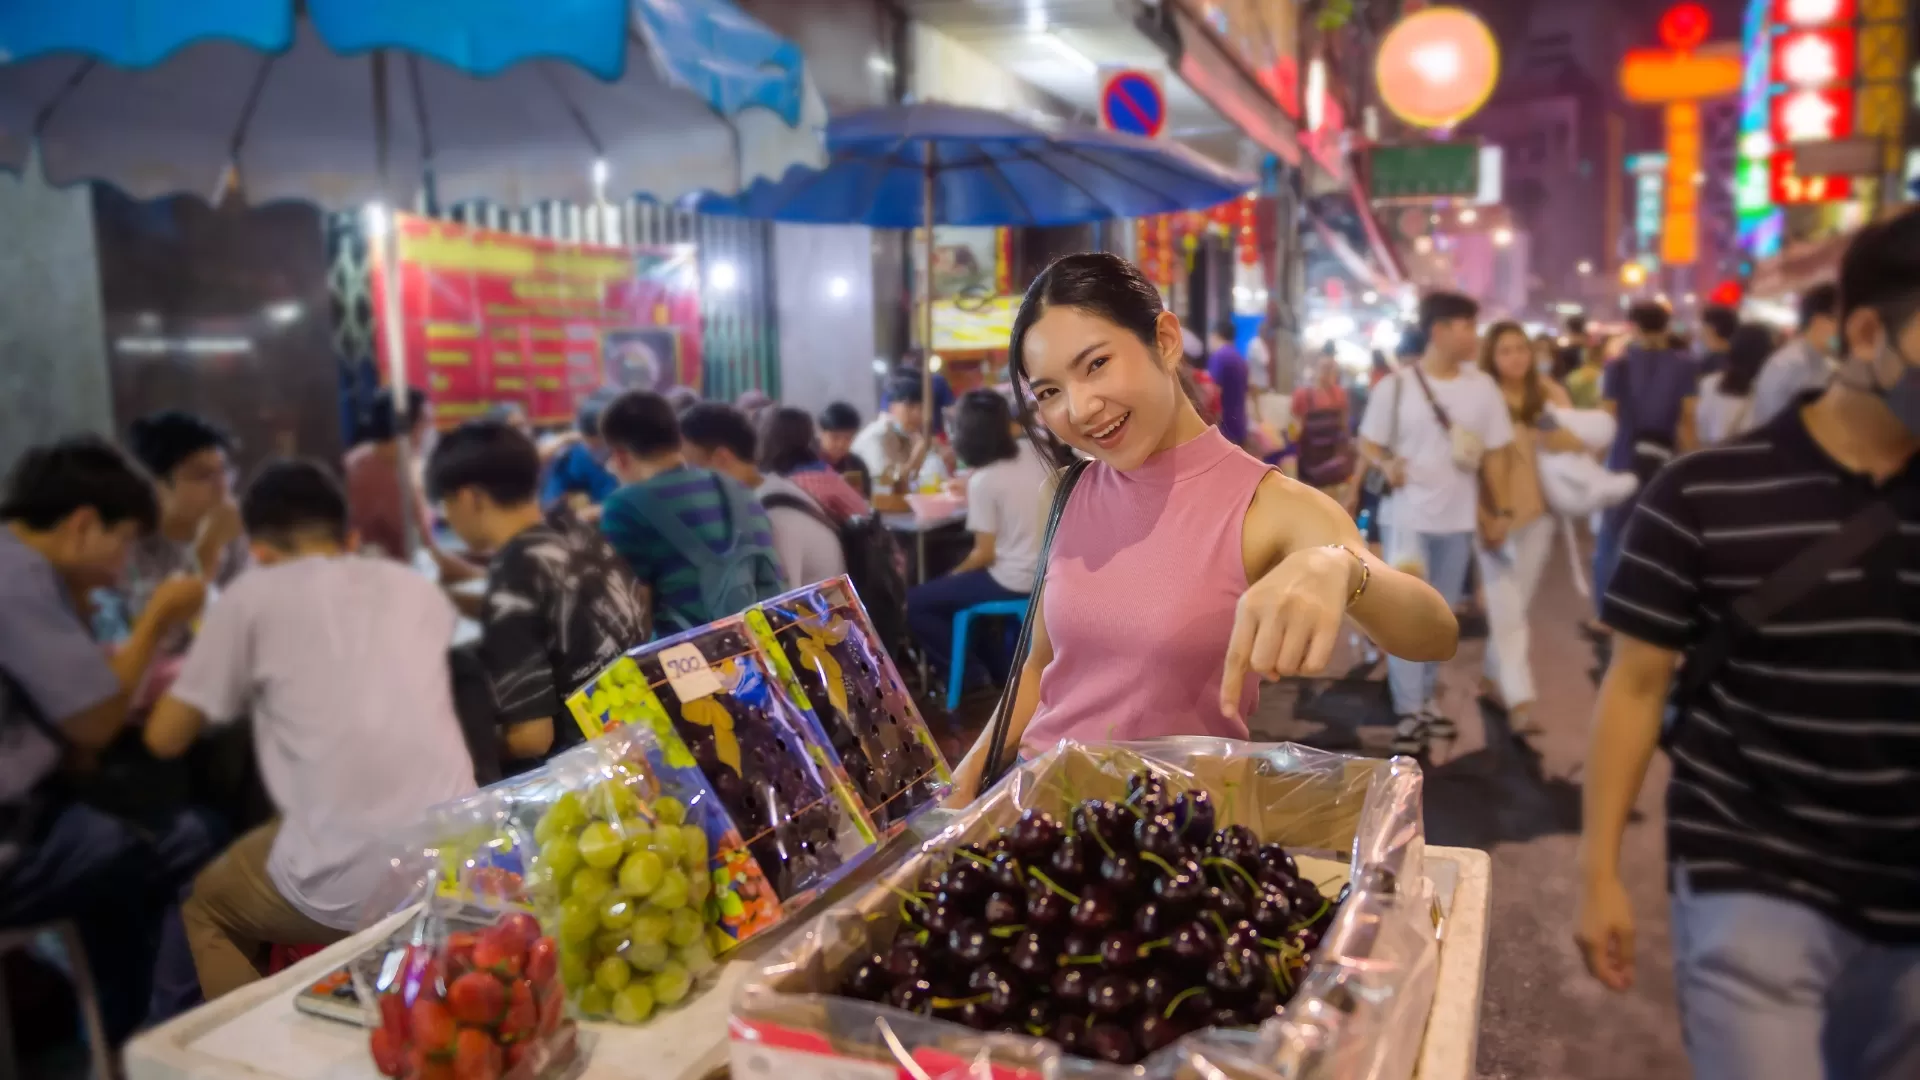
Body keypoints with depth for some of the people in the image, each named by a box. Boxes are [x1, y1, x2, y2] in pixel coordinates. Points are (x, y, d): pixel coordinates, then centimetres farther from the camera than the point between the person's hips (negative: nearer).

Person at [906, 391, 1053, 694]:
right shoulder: (1035, 454, -1)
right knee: (947, 587, 30)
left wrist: (953, 574, 3)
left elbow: (985, 554, -15)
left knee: (914, 602, 3)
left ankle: (966, 674, 10)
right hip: (1046, 572, 8)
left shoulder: (982, 480, -19)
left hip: (1012, 583, -8)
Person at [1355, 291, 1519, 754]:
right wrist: (1386, 464, -22)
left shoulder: (1482, 387, 2)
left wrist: (1502, 512, 6)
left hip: (1457, 518, 4)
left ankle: (1426, 696, 28)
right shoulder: (1396, 385, -6)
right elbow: (1368, 443, 0)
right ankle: (1409, 710, 0)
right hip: (1406, 515, -3)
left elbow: (1497, 453, 8)